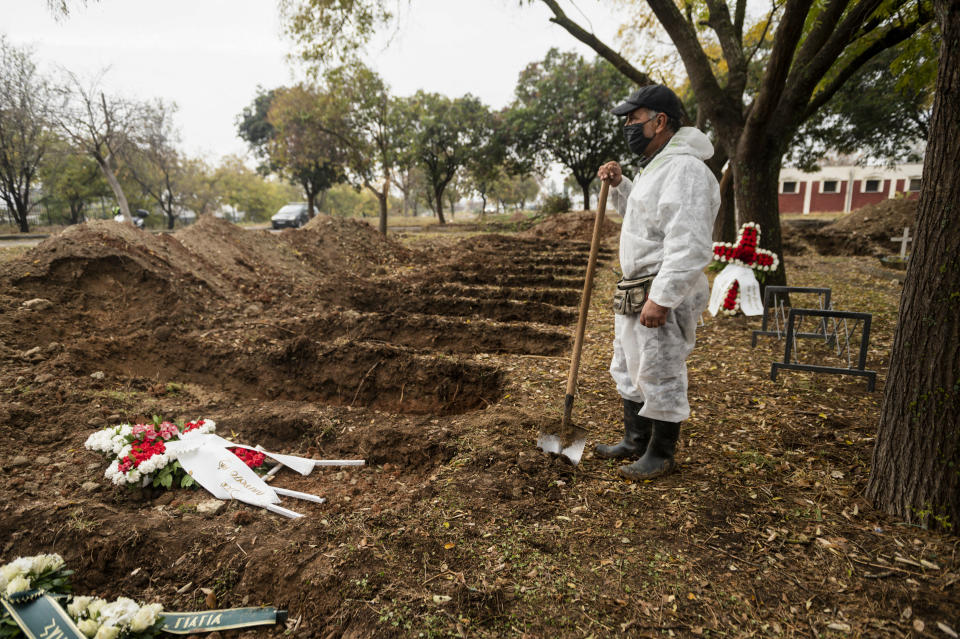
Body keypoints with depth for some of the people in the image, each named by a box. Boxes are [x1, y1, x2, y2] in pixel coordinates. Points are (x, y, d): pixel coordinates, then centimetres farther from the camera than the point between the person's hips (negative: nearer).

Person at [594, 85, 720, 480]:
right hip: (635, 291, 11)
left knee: (660, 377, 3)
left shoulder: (685, 169, -17)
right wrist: (618, 186, 16)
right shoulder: (656, 166, 17)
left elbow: (689, 246, -25)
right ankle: (634, 441, 36)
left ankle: (660, 455, 22)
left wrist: (661, 298, -28)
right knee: (629, 370, 20)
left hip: (663, 295, -11)